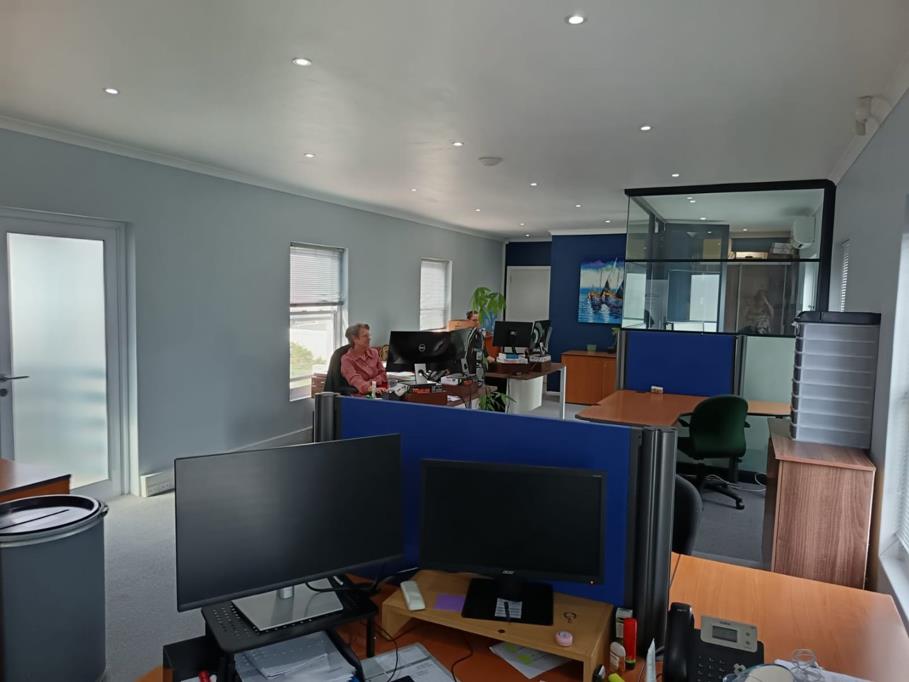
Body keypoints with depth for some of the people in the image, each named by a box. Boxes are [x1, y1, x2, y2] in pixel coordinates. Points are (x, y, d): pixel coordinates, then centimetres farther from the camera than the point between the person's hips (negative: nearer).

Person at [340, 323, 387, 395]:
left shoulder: (374, 352, 14)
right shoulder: (347, 359, -3)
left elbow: (383, 375, 12)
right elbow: (355, 380, -21)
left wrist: (370, 383, -9)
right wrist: (371, 388, -40)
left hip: (381, 393, 5)